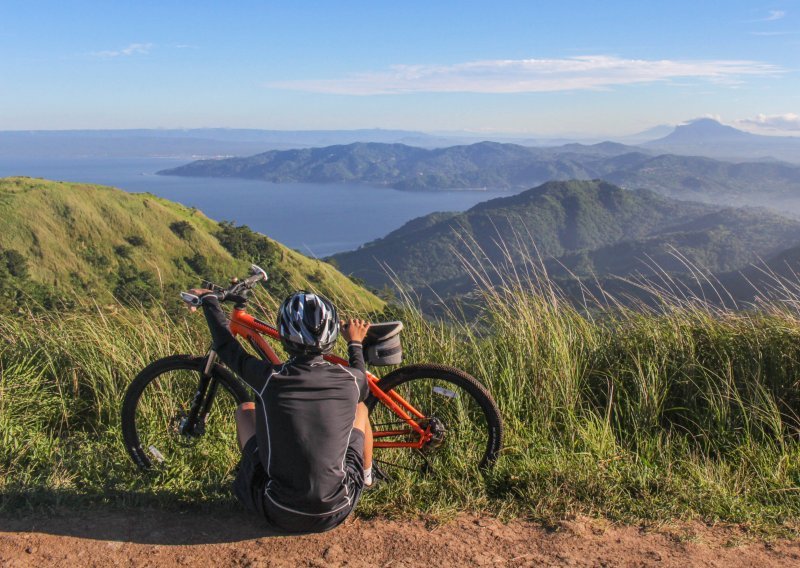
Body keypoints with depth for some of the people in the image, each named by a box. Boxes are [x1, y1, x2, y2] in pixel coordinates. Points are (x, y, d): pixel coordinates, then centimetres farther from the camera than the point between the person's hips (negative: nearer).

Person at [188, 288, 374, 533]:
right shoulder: (350, 380, -14)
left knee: (245, 409, 19)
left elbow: (226, 347, 3)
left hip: (279, 515, -1)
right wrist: (355, 343, 29)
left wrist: (209, 299, 19)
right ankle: (367, 476, 44)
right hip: (335, 513, 1)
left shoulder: (270, 379, -18)